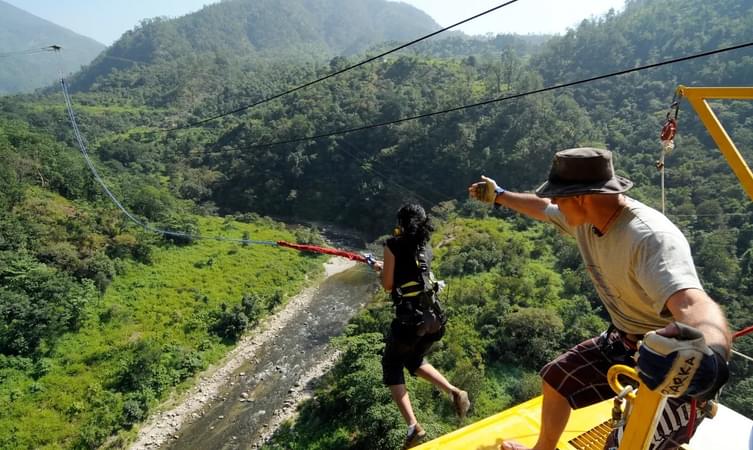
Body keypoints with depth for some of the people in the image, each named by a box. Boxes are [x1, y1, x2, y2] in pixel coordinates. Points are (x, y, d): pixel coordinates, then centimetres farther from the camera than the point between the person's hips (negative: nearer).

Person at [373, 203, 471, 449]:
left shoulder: (394, 245, -6)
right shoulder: (425, 247, 12)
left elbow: (388, 285, -3)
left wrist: (381, 269, 17)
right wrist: (386, 266, 36)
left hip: (409, 318, -6)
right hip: (434, 316, 6)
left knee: (392, 369, 15)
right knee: (415, 361, 30)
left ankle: (413, 427, 2)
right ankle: (455, 392, 12)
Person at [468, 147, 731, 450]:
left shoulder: (651, 237, -33)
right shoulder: (585, 217, -8)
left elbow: (694, 304, -48)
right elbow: (541, 208, 12)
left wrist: (708, 352, -70)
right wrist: (498, 195, 25)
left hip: (676, 365, -8)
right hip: (624, 342, 8)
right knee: (555, 378, 17)